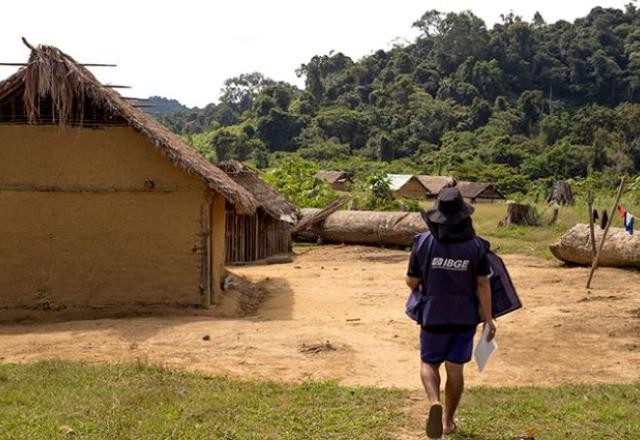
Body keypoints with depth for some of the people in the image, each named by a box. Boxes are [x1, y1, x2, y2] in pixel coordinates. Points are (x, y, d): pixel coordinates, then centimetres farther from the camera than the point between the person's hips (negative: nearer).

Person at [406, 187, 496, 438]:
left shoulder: (423, 243, -12)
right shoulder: (475, 246, -9)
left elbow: (412, 281, -4)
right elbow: (483, 284, -8)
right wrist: (488, 318, -1)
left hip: (434, 316, -1)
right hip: (465, 317, 1)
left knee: (429, 364, 15)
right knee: (455, 368, 14)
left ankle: (434, 403, -11)